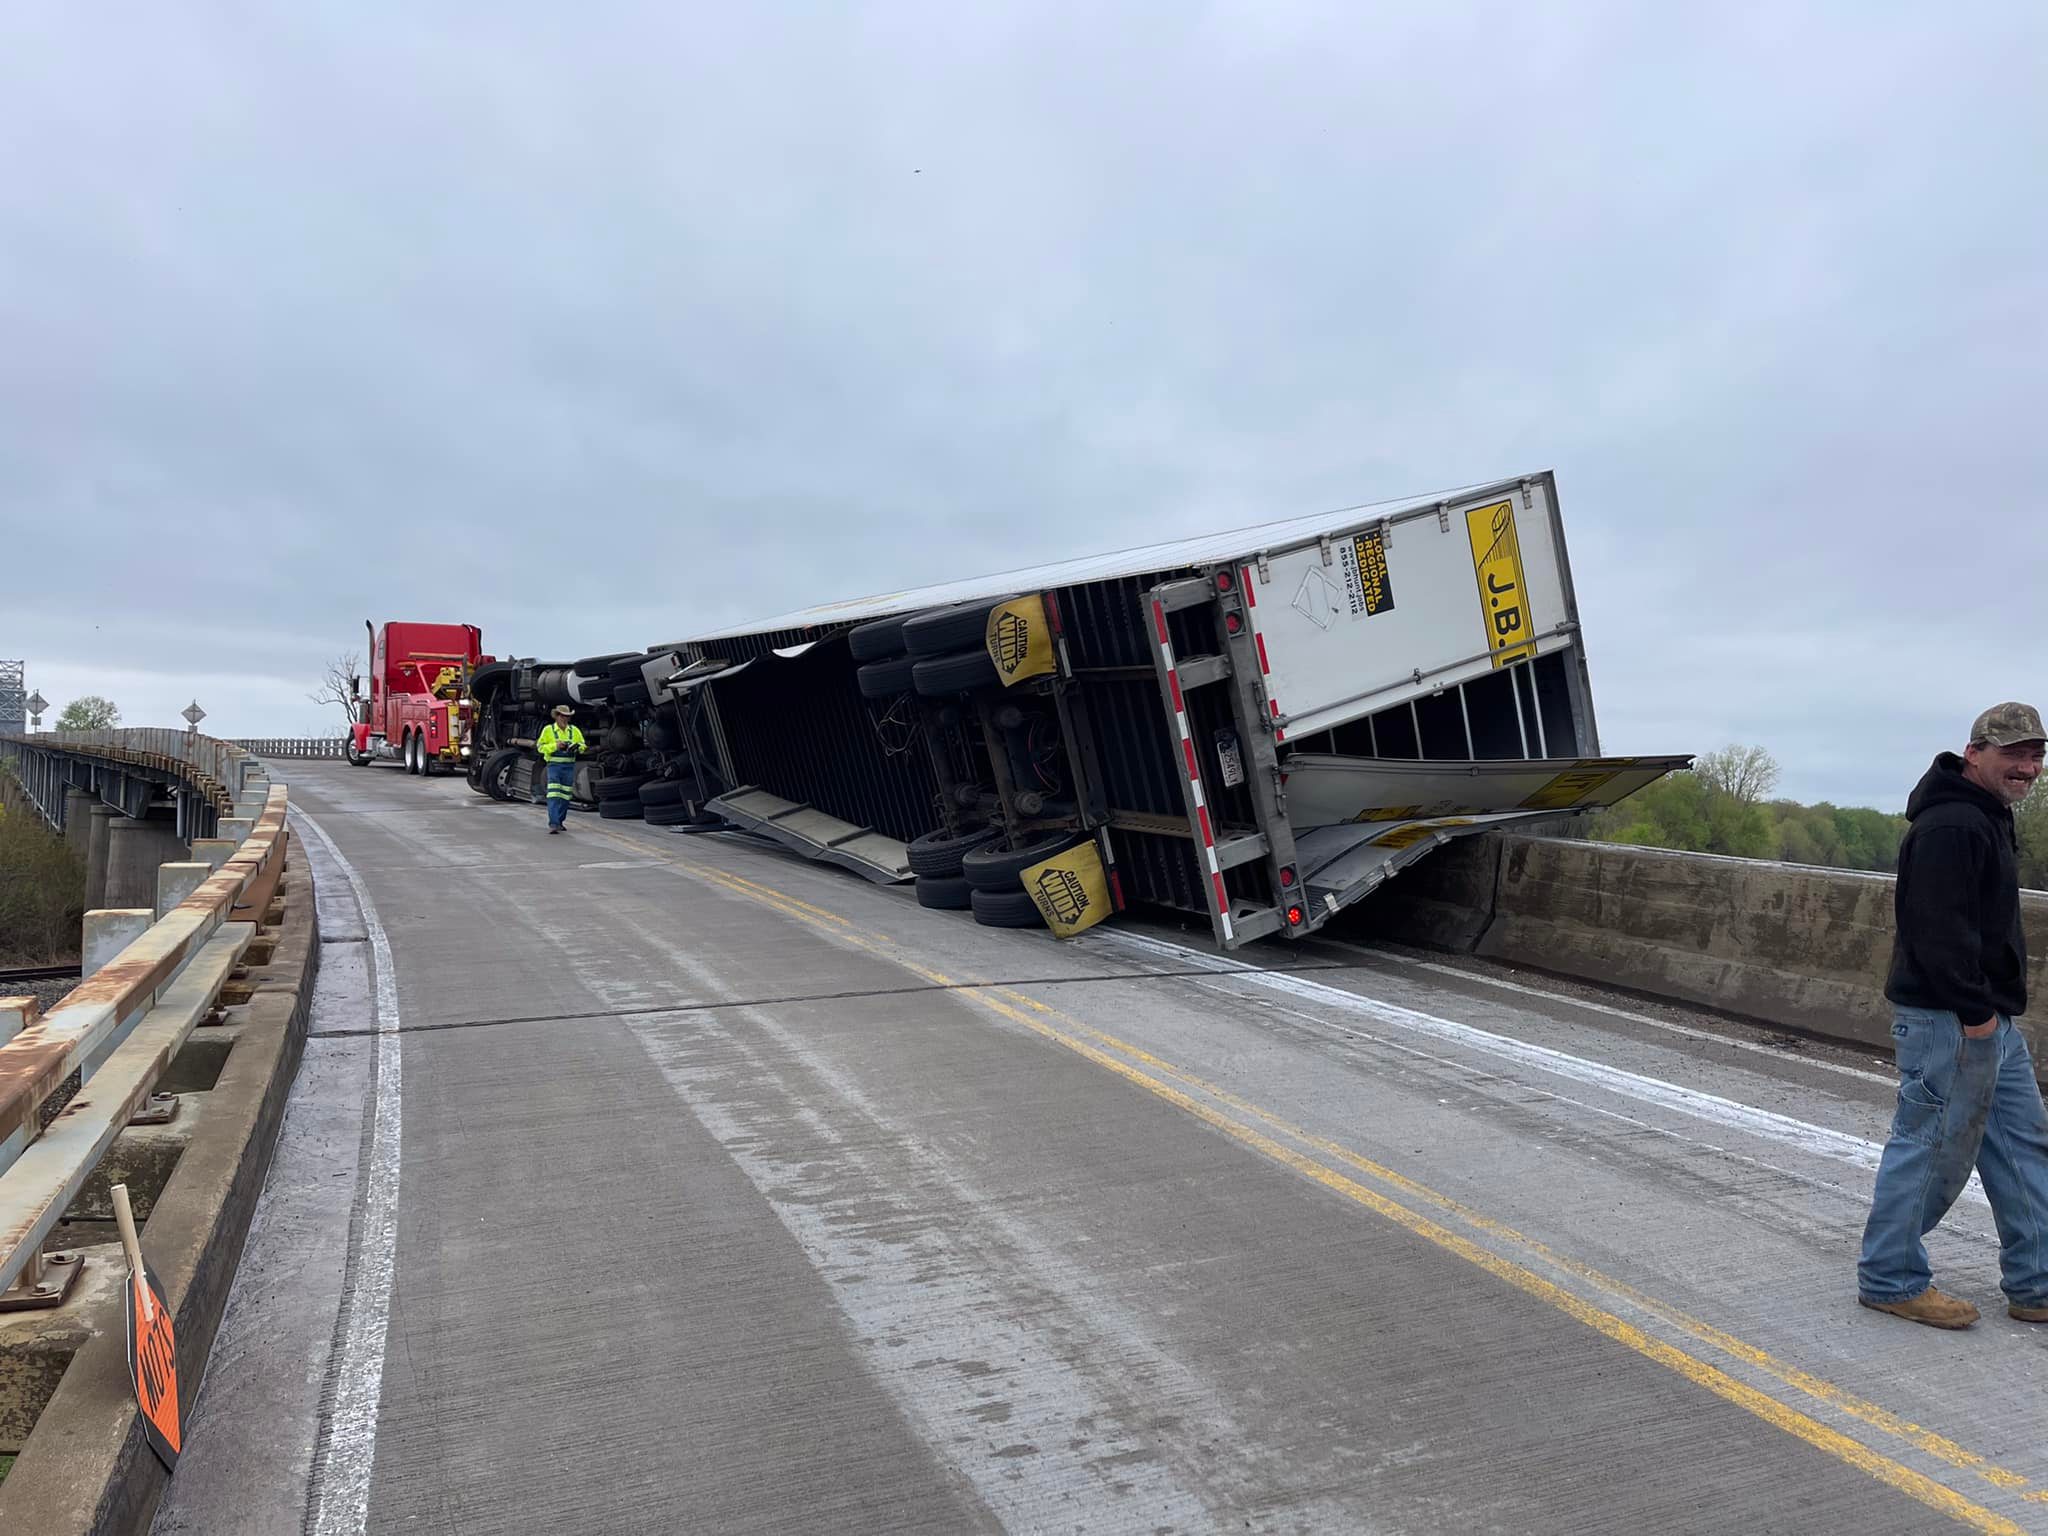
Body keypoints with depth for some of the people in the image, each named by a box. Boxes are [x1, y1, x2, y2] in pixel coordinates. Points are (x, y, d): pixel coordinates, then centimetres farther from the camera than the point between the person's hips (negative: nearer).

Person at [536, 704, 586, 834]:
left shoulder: (574, 730, 8)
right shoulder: (548, 729, 0)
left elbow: (583, 746, 11)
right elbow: (540, 746, -3)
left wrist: (577, 747, -12)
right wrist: (555, 746, -17)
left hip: (569, 766, 4)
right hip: (554, 766, -4)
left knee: (565, 795, 8)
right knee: (553, 794, -14)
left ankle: (560, 821, 21)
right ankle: (553, 824, -19)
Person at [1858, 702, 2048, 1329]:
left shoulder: (1987, 818, 17)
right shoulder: (1950, 825, -19)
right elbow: (1939, 927, -26)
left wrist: (1989, 1007, 20)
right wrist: (1974, 1009, -23)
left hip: (1988, 1018, 11)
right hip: (1949, 1019, -11)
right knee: (1932, 1147, -2)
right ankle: (1890, 1279, 11)